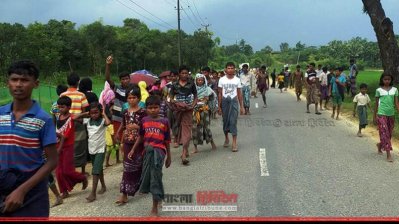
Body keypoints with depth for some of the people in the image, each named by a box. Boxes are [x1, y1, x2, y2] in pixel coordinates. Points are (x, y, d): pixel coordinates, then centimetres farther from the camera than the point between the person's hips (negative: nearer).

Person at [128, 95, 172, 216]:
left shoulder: (164, 121, 4)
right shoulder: (144, 121, 10)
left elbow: (167, 141, 9)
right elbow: (140, 137, 20)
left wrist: (169, 157, 12)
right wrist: (133, 150, 13)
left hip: (159, 150, -3)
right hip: (147, 151, 3)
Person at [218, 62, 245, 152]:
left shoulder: (237, 80, 3)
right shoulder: (222, 80, 2)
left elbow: (239, 94, 7)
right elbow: (220, 94, 3)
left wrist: (241, 106, 5)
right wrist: (219, 106, 0)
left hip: (234, 101, -1)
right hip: (225, 101, 1)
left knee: (233, 122, -7)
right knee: (225, 121, 10)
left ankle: (234, 143, -7)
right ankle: (226, 139, 31)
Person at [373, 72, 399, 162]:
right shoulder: (379, 90, 0)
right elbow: (376, 104, 5)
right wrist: (374, 116, 6)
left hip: (391, 115, 3)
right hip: (381, 114, -3)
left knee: (389, 134, 12)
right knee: (385, 133, -8)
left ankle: (380, 145, 39)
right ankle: (388, 154, -7)